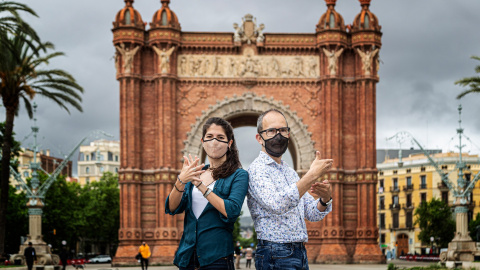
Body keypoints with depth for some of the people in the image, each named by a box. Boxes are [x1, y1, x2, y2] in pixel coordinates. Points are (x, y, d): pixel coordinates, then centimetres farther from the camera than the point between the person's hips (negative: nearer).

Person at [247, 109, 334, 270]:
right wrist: (313, 175, -24)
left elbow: (312, 214, 16)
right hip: (276, 255, -8)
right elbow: (277, 205, -27)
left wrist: (325, 199, -7)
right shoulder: (257, 169, -9)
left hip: (300, 253, 8)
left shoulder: (290, 172, 18)